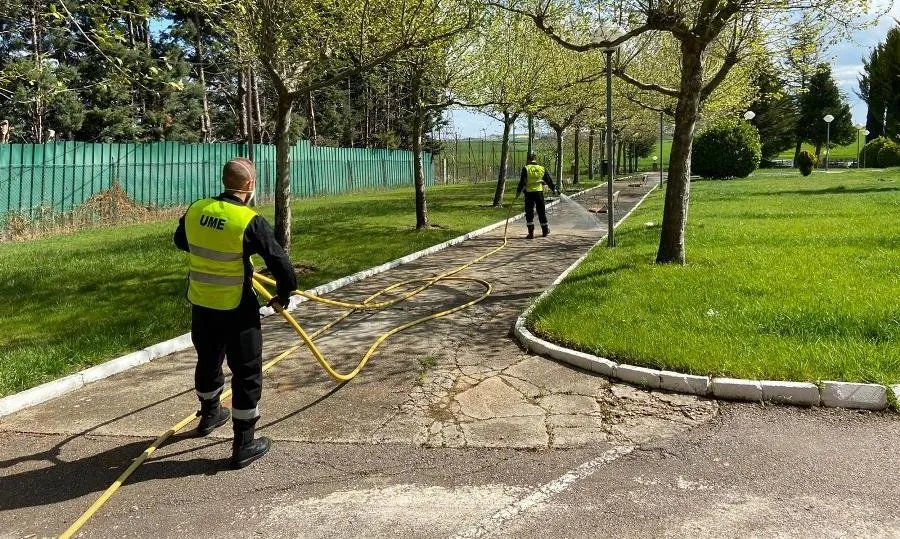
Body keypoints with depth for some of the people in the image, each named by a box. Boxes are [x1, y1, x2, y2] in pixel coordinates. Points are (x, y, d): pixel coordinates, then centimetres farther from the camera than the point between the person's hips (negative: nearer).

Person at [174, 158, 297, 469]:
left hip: (200, 305, 6)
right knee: (246, 373, 6)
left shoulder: (195, 211, -3)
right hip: (236, 310, -6)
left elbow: (180, 242, 18)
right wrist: (283, 294, 0)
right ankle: (244, 445, 12)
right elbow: (281, 264, -19)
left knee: (208, 360, 27)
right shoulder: (250, 221, -20)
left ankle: (209, 415, 51)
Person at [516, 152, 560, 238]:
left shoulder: (526, 169, -4)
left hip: (529, 193, -3)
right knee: (541, 212, 15)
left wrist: (518, 192, -2)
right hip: (539, 192, 3)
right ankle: (545, 231, 27)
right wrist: (555, 189, 27)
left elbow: (522, 182, -9)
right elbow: (549, 181, 15)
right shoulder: (542, 169, 8)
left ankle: (531, 233, -3)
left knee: (529, 213, 2)